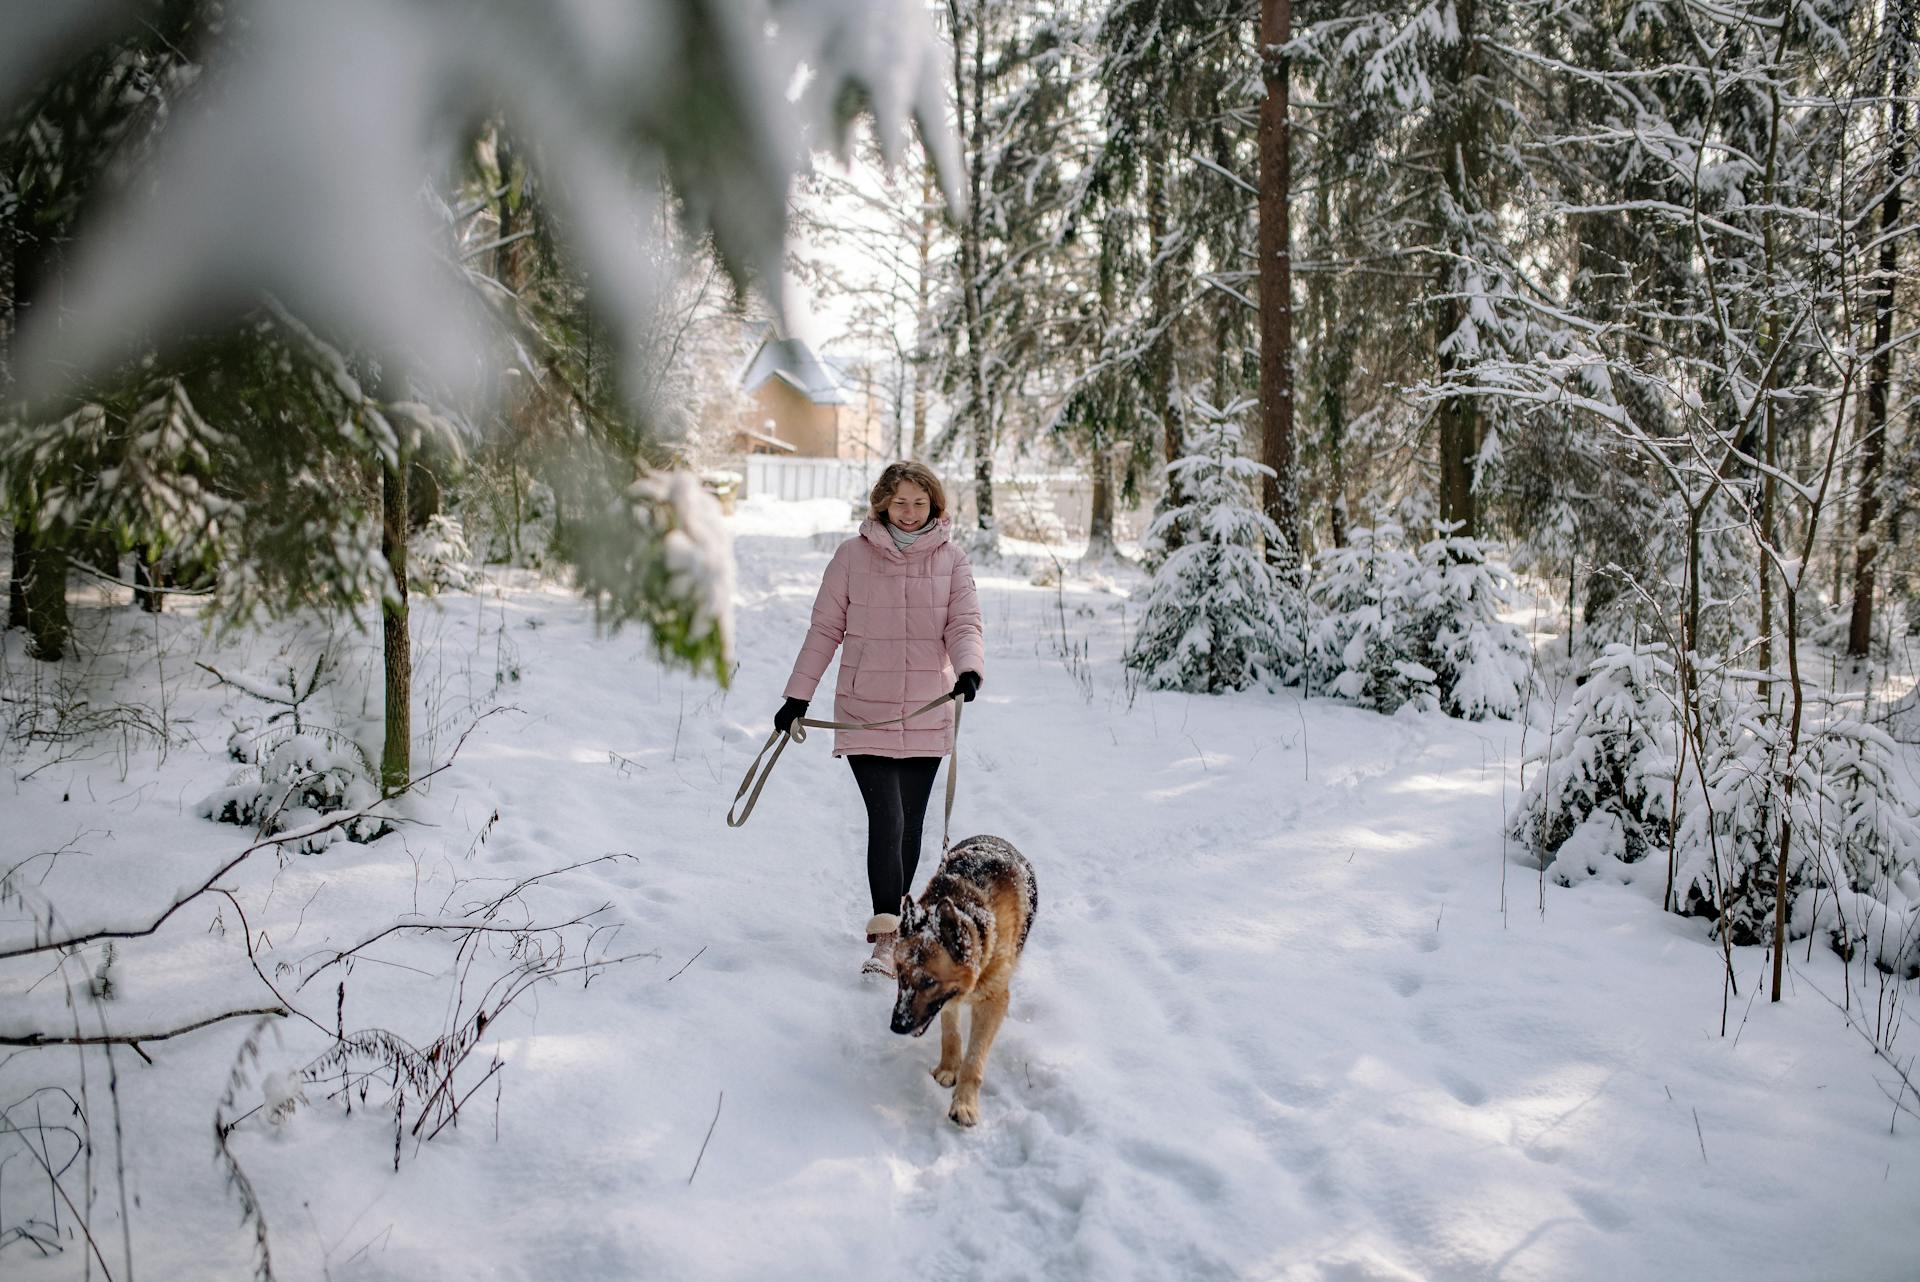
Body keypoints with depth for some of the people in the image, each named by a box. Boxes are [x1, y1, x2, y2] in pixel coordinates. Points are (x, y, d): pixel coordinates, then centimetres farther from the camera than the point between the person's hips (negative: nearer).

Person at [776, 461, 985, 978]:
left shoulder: (951, 558, 4)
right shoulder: (854, 554, 0)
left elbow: (964, 625, -2)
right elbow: (825, 629, 5)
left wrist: (969, 670, -23)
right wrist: (798, 695, 4)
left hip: (927, 715, 2)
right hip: (865, 713, -2)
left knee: (909, 825, 11)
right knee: (886, 822, -12)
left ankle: (895, 922, 28)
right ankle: (886, 941, -10)